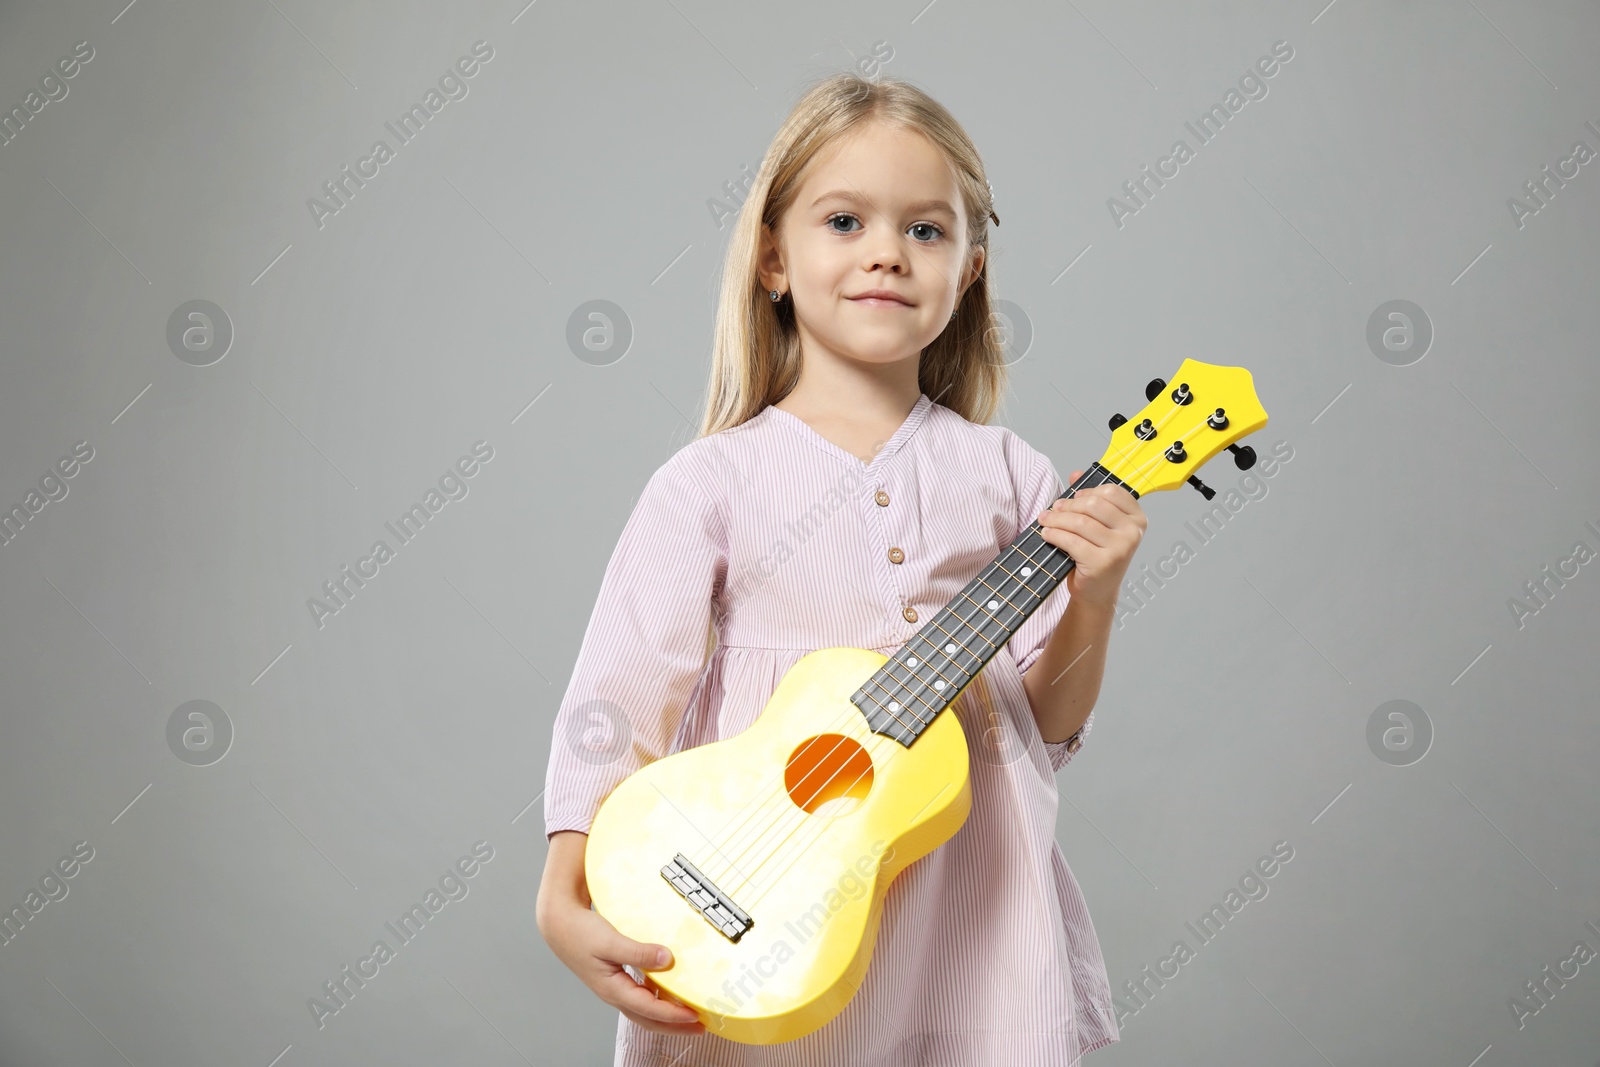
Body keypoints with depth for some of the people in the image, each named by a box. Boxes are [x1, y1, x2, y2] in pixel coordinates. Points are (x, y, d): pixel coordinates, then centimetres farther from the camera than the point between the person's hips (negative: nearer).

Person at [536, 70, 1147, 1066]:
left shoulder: (1009, 477, 2)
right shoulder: (711, 484, -4)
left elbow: (1049, 718, 5)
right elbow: (621, 698, -8)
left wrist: (1094, 599, -12)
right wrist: (566, 899, -20)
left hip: (969, 902, 2)